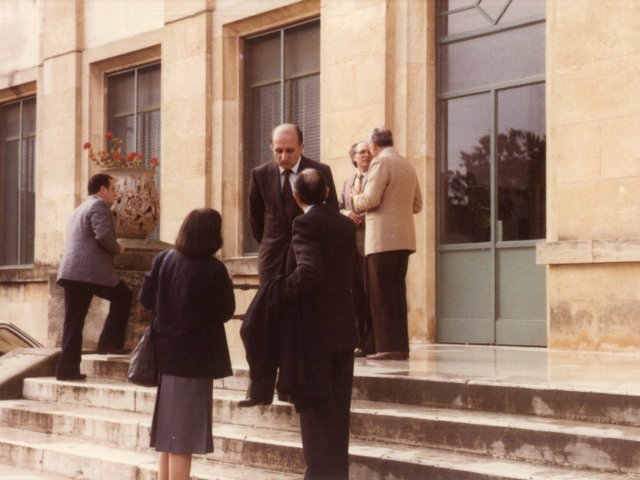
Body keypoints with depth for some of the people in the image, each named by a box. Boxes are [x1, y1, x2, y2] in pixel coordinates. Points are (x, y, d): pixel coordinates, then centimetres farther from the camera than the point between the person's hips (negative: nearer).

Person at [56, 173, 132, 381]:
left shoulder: (80, 209, 28)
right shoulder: (99, 206, -3)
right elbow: (104, 236, -18)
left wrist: (112, 250, 24)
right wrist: (118, 249, 0)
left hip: (70, 272, 9)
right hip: (91, 272, -9)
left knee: (73, 321, 7)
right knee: (123, 295, 12)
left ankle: (67, 368, 4)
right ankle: (110, 342, 8)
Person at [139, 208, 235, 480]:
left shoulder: (163, 260, -2)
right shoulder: (213, 269, -16)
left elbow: (146, 299, 3)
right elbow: (225, 312, -10)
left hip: (166, 353, 5)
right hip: (196, 357, -5)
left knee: (168, 434, 16)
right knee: (184, 437, -1)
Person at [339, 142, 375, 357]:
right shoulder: (348, 182, 21)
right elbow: (338, 209, 18)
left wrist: (359, 218, -13)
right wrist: (345, 213, -4)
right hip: (351, 244, 6)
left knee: (370, 293, -7)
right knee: (357, 294, 7)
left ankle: (370, 344, -4)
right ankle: (360, 341, 12)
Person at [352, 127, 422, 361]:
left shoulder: (381, 162, -8)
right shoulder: (408, 165, 16)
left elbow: (370, 199, -16)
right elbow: (417, 205, 18)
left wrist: (356, 199, 4)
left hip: (383, 239, -8)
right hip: (404, 238, 8)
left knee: (381, 295, -4)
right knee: (397, 293, 11)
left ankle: (388, 347, -6)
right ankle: (401, 346, 11)